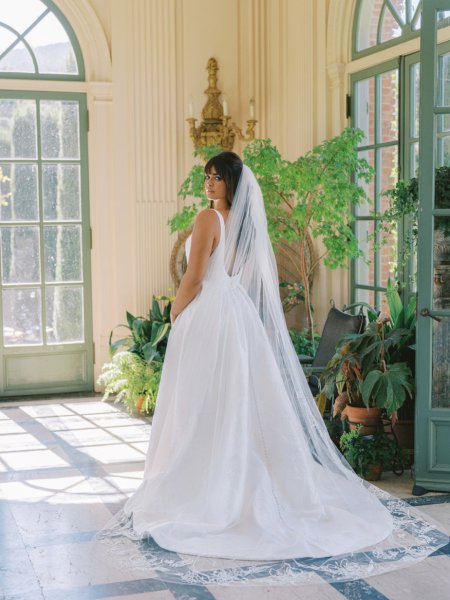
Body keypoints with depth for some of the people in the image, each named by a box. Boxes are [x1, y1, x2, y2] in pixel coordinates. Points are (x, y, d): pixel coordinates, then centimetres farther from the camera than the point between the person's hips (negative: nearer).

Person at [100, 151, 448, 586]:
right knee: (242, 402, 12)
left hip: (208, 315, -8)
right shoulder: (247, 220, 11)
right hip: (240, 315, 8)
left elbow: (194, 278, -17)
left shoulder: (209, 218, -12)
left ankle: (201, 491, 4)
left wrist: (174, 314, -3)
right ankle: (251, 485, 18)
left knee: (204, 407, -1)